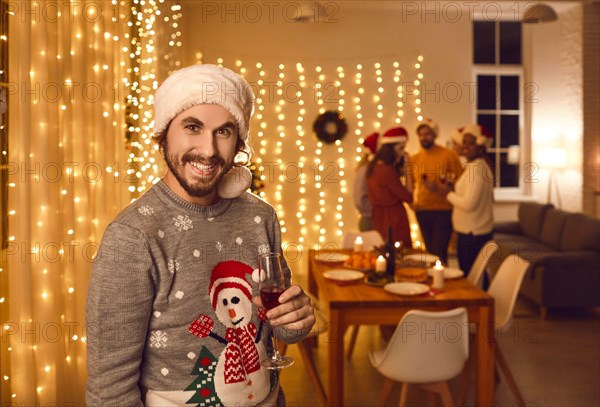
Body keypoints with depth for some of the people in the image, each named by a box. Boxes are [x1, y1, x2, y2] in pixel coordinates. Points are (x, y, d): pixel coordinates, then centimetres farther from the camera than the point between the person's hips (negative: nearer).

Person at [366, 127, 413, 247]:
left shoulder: (374, 166, 6)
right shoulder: (388, 170, -21)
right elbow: (408, 197, -16)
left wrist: (401, 169, 4)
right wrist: (407, 171, -9)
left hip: (379, 217, 9)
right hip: (393, 218, -9)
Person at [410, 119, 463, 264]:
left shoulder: (448, 155, -5)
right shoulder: (414, 158, 8)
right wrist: (413, 200, 5)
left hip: (443, 211, -4)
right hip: (422, 211, 5)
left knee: (439, 252, -10)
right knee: (430, 251, 12)